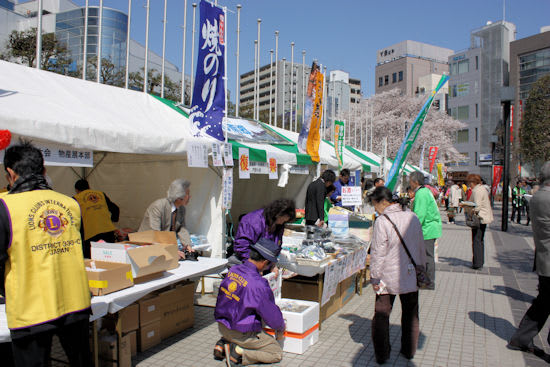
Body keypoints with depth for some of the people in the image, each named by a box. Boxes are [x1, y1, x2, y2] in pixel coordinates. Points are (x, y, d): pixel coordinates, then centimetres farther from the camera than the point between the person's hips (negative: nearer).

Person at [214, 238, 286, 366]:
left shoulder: (233, 270, -6)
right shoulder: (258, 285, -28)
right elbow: (272, 316, -16)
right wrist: (281, 328, 7)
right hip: (242, 334, -7)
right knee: (277, 353, 7)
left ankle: (223, 344, 12)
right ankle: (238, 352, -8)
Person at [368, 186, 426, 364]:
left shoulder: (382, 221, -18)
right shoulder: (412, 217, 0)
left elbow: (378, 252, -16)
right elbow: (421, 246, 10)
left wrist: (374, 277, -7)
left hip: (388, 277, -5)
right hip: (411, 275, 5)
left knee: (381, 315, 10)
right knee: (410, 314, 19)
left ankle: (381, 354, 15)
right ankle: (409, 350, 31)